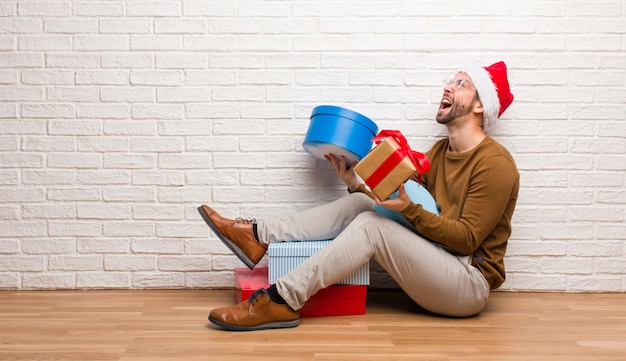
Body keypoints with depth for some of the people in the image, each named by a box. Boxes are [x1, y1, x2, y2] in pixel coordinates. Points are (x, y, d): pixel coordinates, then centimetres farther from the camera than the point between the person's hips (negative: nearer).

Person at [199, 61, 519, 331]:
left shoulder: (495, 164, -11)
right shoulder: (440, 151, 14)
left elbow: (467, 239, -17)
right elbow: (396, 198, 8)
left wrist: (409, 208, -27)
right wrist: (356, 184, -6)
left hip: (470, 283, -7)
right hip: (434, 262, 7)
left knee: (370, 225, -25)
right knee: (360, 204, -9)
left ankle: (281, 302, -25)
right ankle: (258, 236, -12)